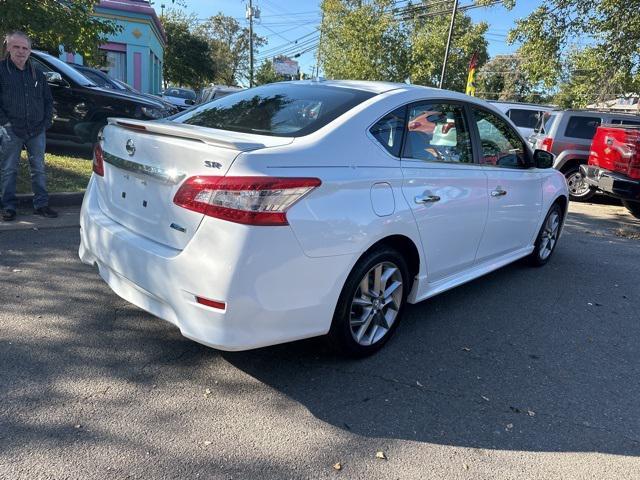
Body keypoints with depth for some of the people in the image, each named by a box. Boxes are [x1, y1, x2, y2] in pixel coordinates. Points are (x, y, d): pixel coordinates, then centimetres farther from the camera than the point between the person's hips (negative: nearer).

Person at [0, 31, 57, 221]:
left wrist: (46, 122, 4)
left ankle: (41, 205, 16)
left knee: (38, 169, 8)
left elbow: (48, 100, 16)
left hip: (37, 131, 4)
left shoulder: (37, 73, 11)